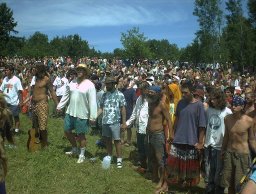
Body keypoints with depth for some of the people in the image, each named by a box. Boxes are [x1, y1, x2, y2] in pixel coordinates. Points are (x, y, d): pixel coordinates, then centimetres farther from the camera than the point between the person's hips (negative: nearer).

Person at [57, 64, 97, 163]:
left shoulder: (89, 84, -12)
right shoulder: (73, 82, 5)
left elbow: (92, 102, -15)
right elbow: (66, 95, 14)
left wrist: (92, 117, -18)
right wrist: (59, 106, 13)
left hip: (82, 114, -6)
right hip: (70, 112, 6)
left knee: (81, 134, 6)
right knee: (67, 131, 16)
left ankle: (82, 154, 25)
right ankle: (74, 149, 39)